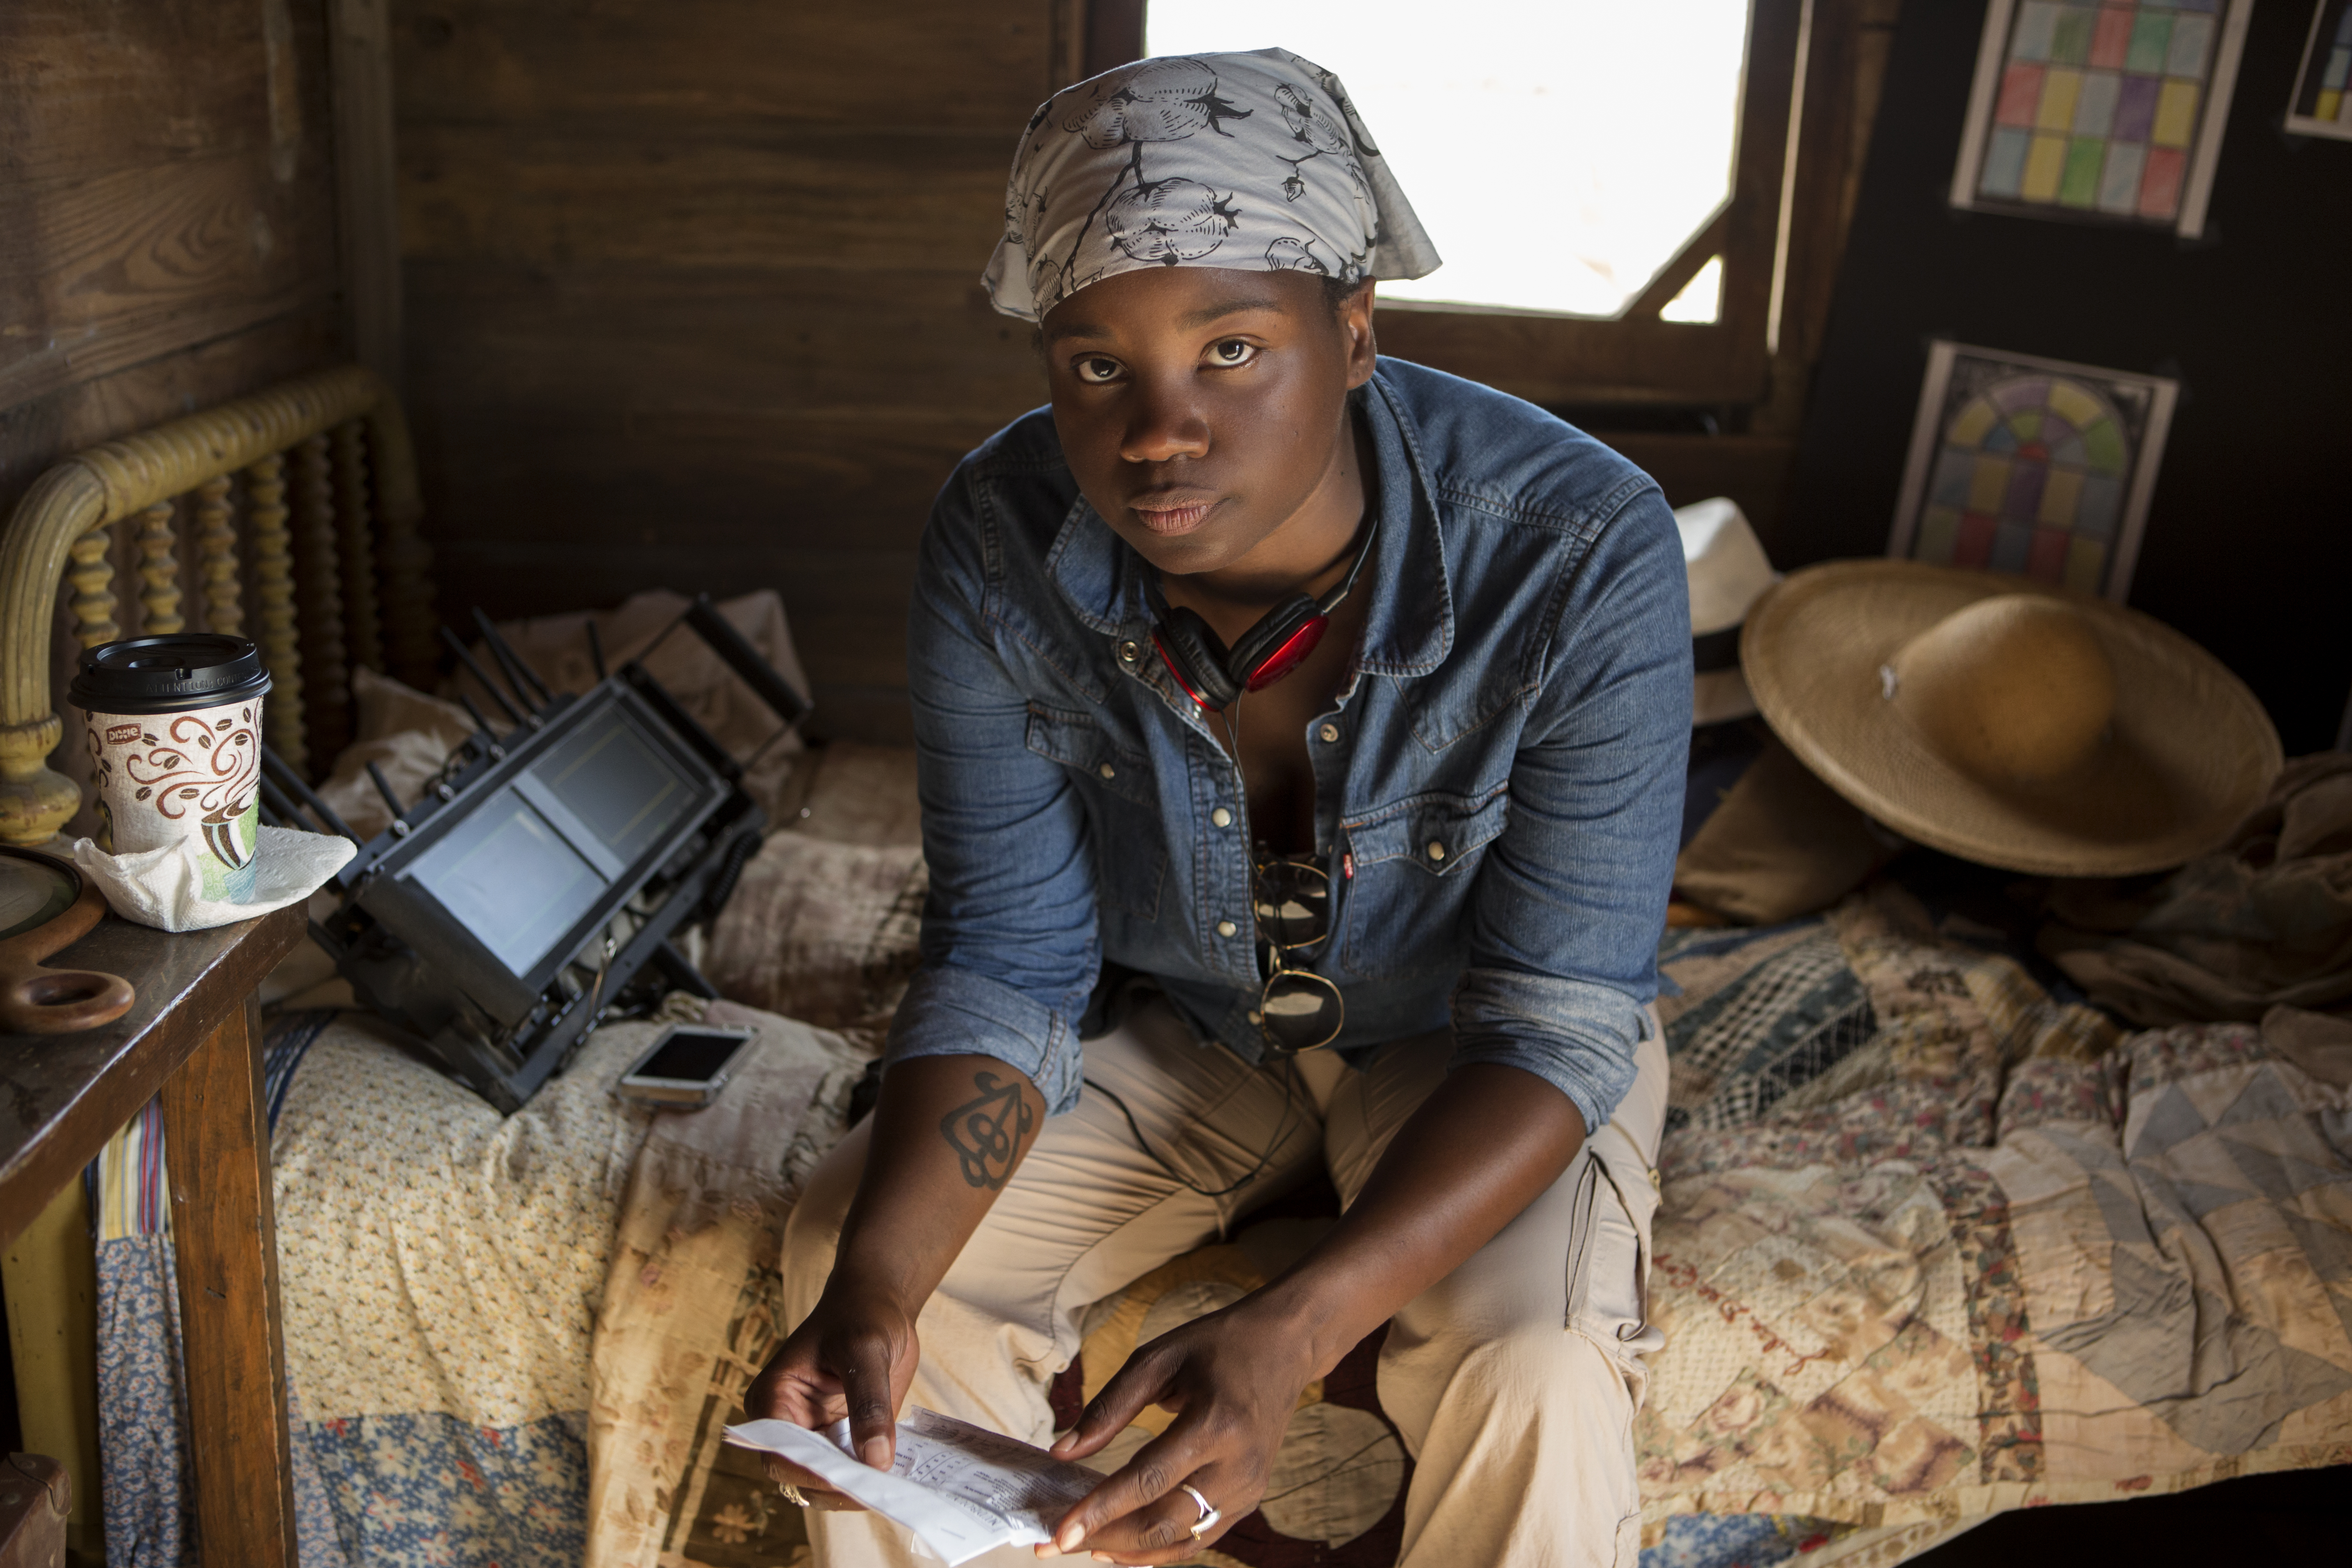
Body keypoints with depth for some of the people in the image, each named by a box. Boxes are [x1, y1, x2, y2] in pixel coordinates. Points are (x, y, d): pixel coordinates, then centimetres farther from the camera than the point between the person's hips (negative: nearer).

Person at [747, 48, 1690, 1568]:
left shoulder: (1583, 555, -31)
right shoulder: (997, 545, -21)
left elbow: (1559, 1022, -26)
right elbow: (1010, 958, -15)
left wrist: (1286, 1333, -40)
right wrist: (872, 1286, -32)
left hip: (1473, 1035, -2)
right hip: (1177, 1021, 3)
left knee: (1535, 1371, -29)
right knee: (848, 1252, -15)